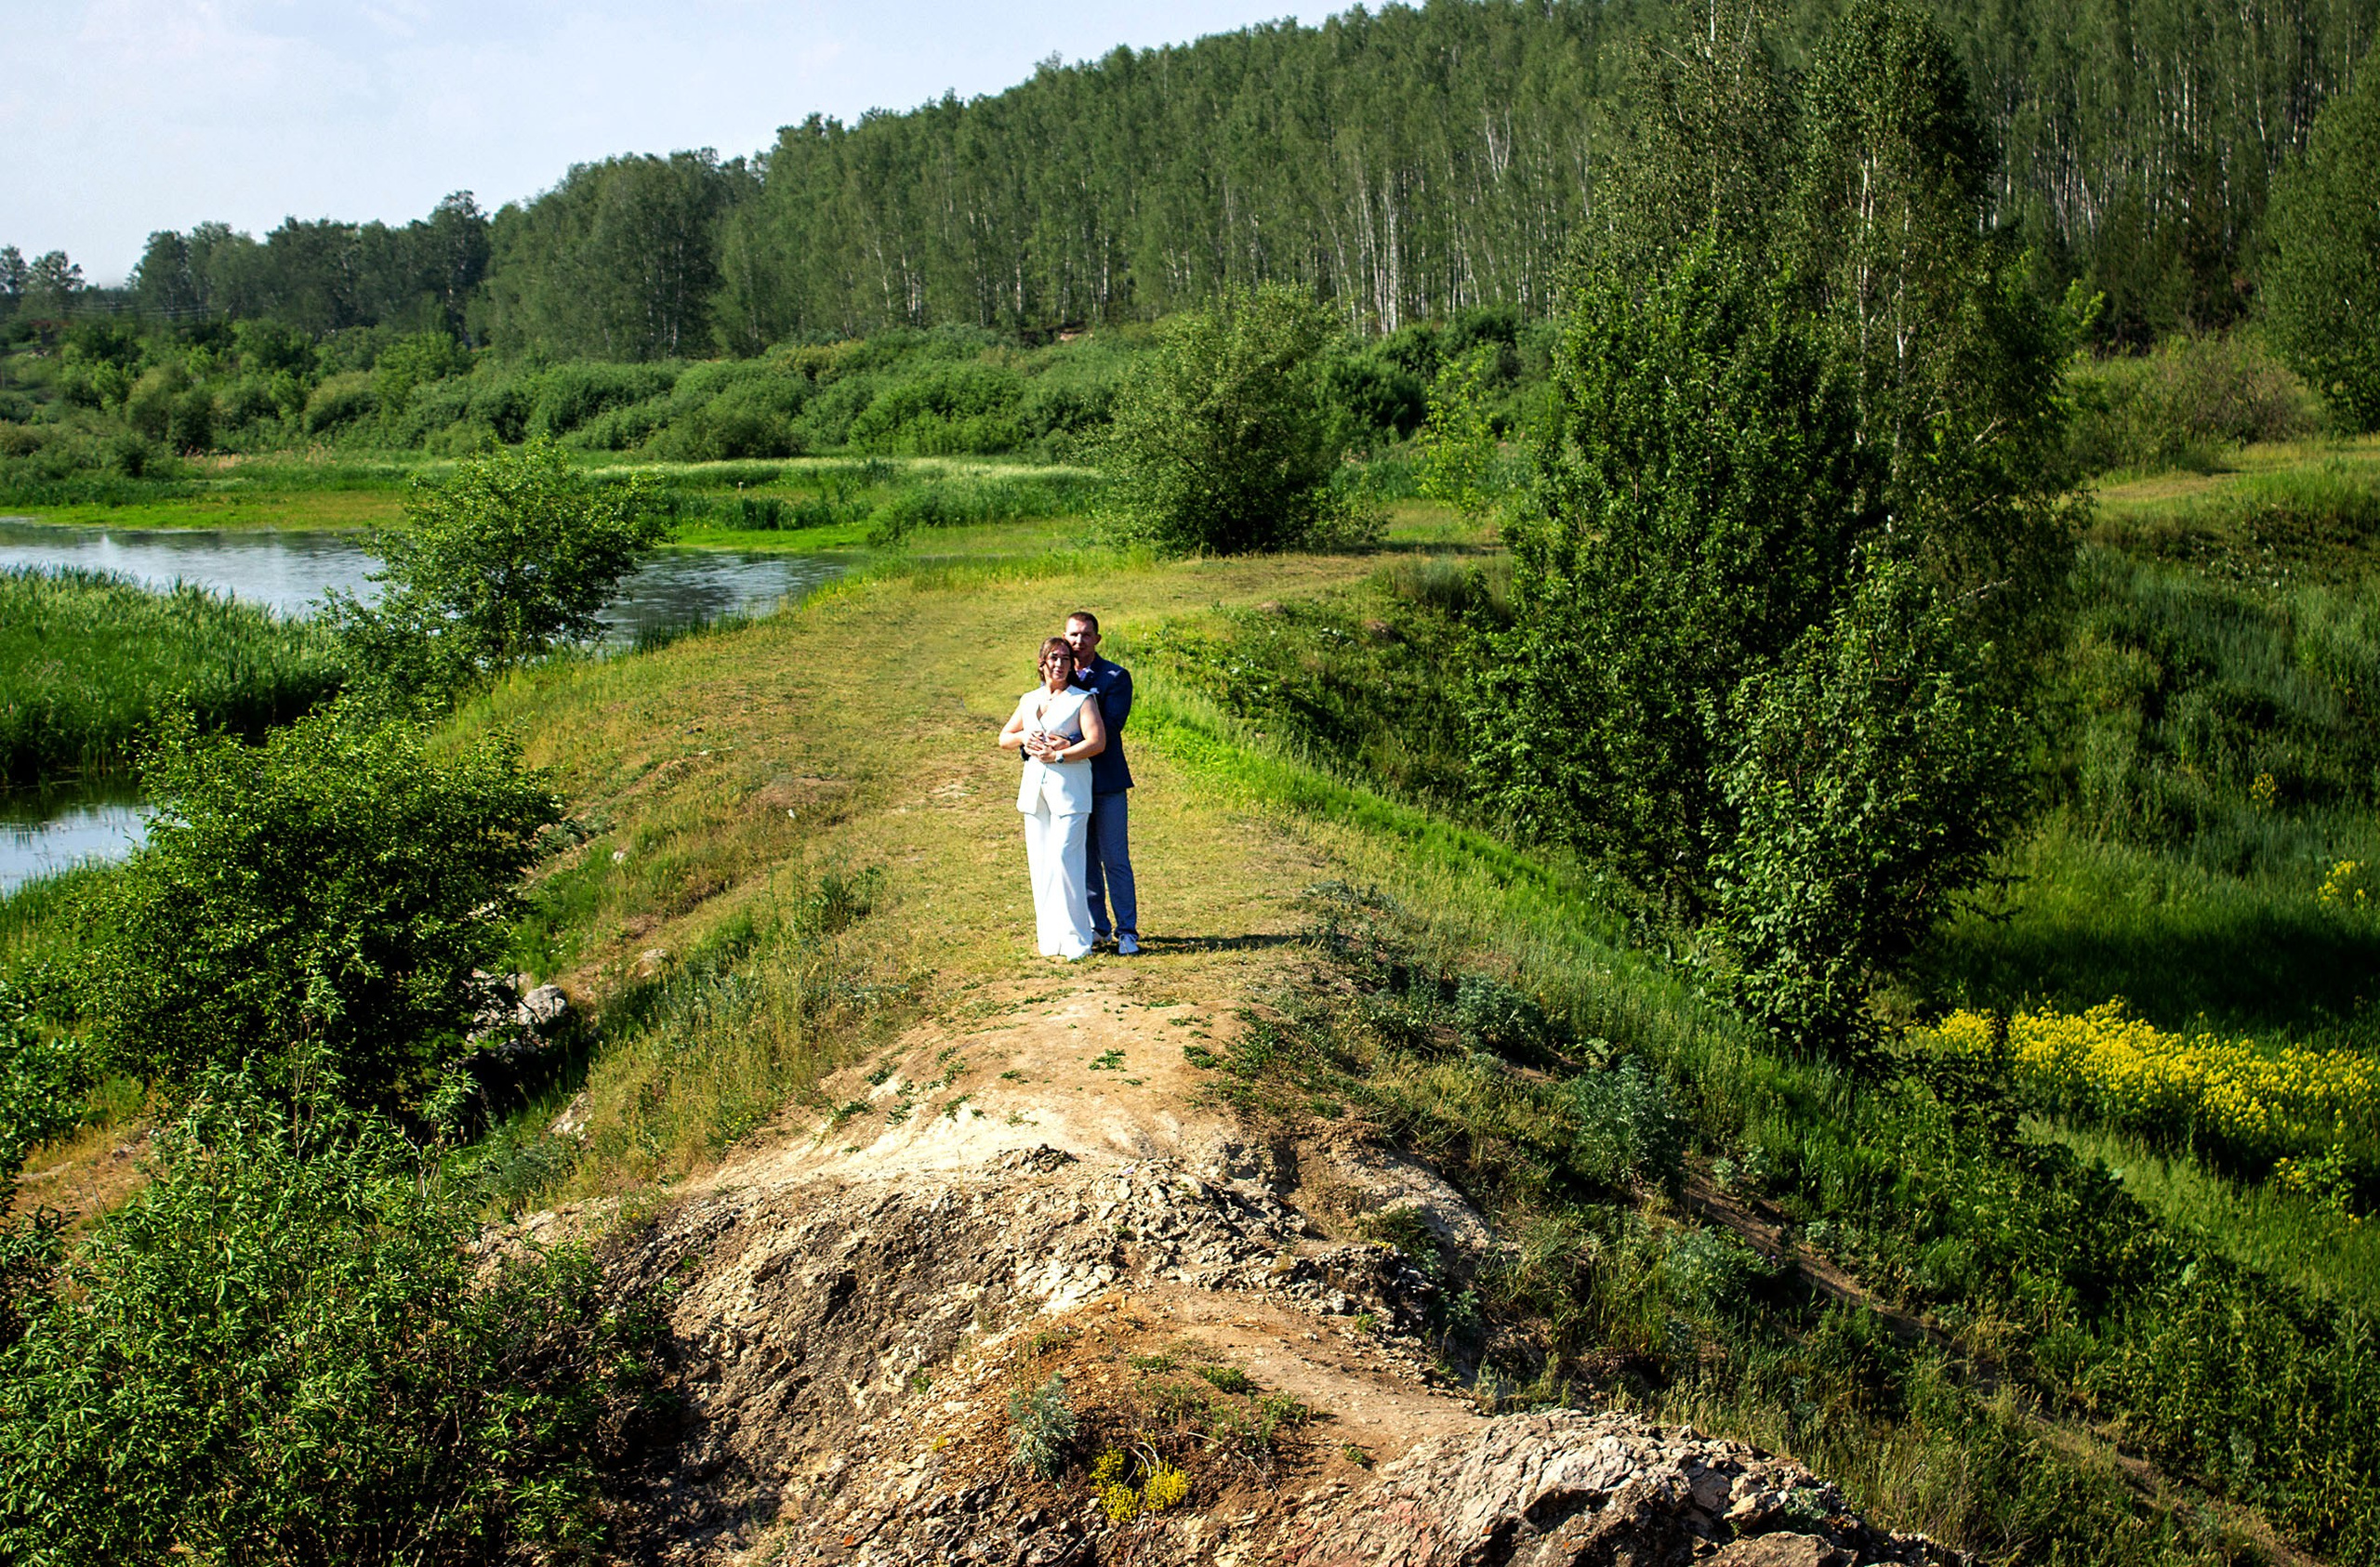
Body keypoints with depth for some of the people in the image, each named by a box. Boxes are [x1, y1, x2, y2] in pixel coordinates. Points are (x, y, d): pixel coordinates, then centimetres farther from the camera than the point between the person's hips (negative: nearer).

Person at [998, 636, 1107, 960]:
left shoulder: (1082, 699, 1)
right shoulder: (1029, 700, 18)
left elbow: (1097, 742, -10)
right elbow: (1004, 739, 23)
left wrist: (1057, 755, -13)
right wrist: (1026, 737, 1)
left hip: (1069, 787, -6)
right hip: (1034, 785, 6)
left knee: (1063, 858, -14)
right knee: (1039, 861, 3)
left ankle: (1075, 939, -9)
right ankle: (1049, 937, 8)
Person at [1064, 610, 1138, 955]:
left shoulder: (1116, 677, -2)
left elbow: (1110, 726, -15)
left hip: (1107, 780, -3)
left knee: (1115, 860, -2)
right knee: (1083, 861, 9)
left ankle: (1127, 932, 4)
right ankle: (1097, 927, 19)